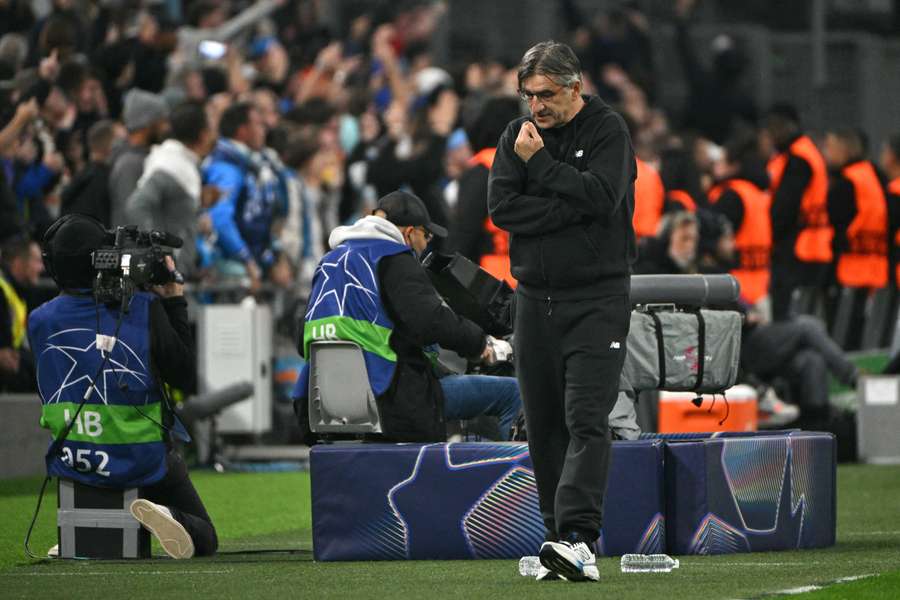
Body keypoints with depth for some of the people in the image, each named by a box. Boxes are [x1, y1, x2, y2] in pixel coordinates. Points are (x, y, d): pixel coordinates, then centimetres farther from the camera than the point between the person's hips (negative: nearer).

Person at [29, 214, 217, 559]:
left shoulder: (40, 321, -6)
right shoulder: (143, 309, -14)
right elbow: (185, 378, -6)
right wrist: (175, 301, 1)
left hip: (70, 463, 3)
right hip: (141, 462, -3)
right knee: (204, 541, 12)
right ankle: (167, 518, -21)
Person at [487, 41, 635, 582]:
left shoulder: (608, 130, -3)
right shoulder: (518, 136, 9)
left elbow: (601, 197, -18)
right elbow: (501, 207, -5)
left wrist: (540, 162, -12)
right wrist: (571, 208, -13)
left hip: (598, 298, -5)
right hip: (536, 298, 5)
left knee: (586, 420, -15)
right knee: (544, 426, 5)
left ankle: (578, 537, -26)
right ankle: (560, 539, 11)